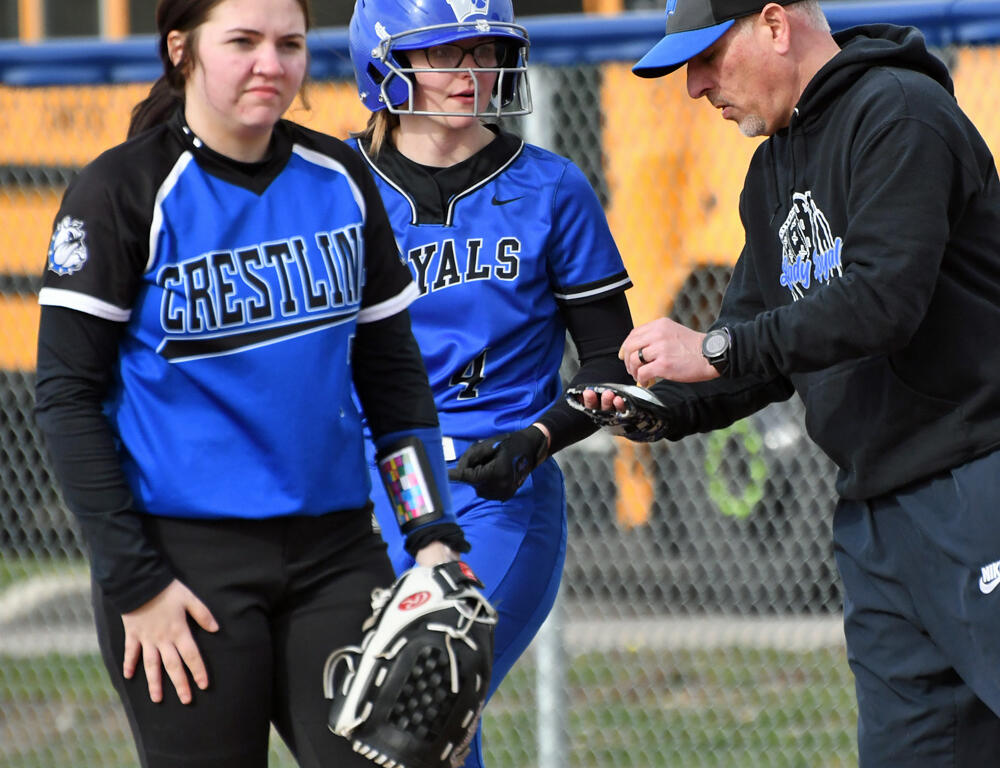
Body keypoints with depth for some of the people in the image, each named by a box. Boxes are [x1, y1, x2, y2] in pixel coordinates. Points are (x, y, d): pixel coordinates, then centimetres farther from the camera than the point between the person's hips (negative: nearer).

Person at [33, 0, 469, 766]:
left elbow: (394, 371, 15)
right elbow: (68, 395, -7)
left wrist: (433, 532, 5)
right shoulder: (123, 192, -6)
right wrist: (133, 581, -11)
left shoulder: (340, 179, 9)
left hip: (336, 552, 4)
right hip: (185, 553, -4)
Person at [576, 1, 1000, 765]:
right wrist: (663, 406, 1)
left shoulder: (899, 114, -10)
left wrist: (715, 351, -18)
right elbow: (766, 351, 20)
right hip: (875, 512, 9)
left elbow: (884, 300, -21)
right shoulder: (775, 169, 19)